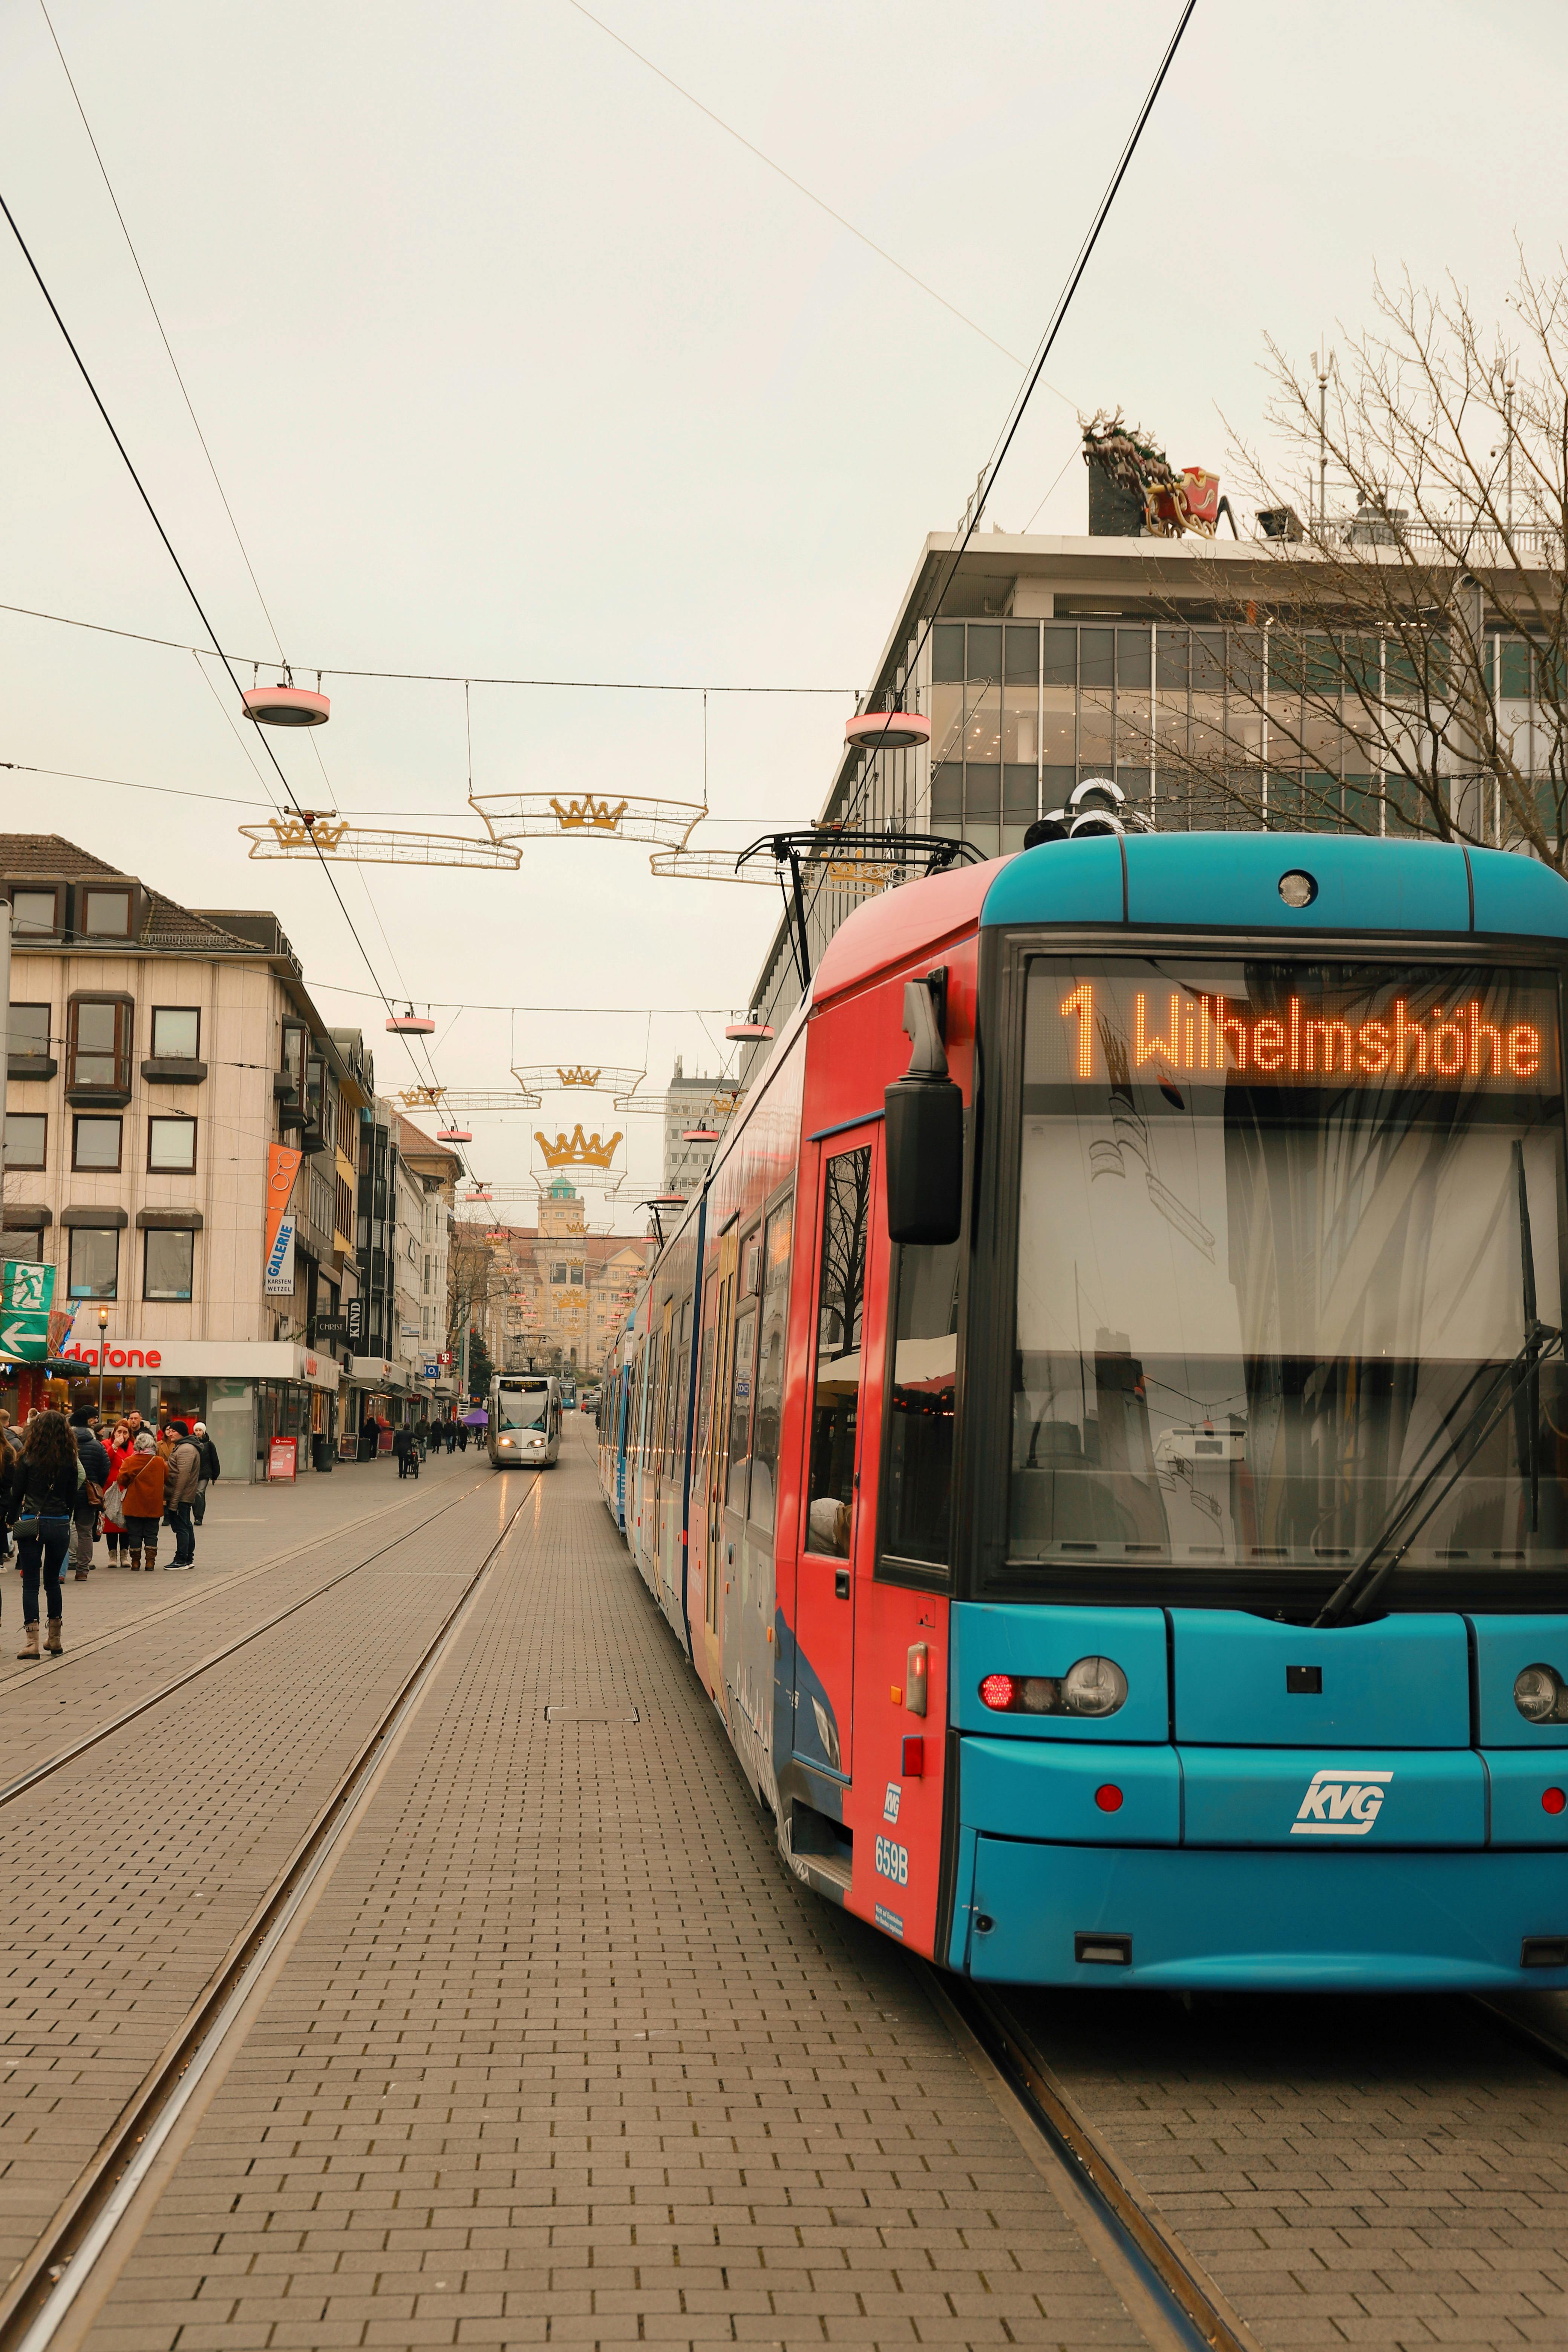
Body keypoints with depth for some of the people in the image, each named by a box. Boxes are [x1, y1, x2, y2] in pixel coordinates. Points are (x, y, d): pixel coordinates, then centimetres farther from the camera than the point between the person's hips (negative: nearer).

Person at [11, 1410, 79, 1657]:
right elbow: (72, 1498, 5)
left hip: (32, 1524, -3)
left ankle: (32, 1641, -4)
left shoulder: (28, 1459, -6)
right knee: (53, 1581, 17)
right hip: (60, 1525, 3)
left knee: (31, 1583, 2)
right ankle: (55, 1639, 21)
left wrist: (14, 1521, 8)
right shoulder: (70, 1462, 0)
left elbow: (17, 1494, -3)